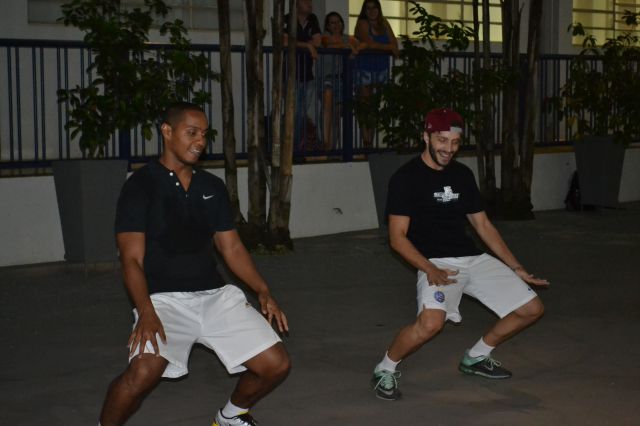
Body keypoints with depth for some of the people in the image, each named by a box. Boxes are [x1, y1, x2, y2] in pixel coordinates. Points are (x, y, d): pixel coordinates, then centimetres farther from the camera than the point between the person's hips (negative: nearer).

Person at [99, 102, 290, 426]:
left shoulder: (212, 186, 12)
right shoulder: (141, 185, -5)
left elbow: (231, 247, 15)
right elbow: (132, 259, -11)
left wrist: (263, 292, 0)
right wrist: (146, 313, -25)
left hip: (215, 294, 6)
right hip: (164, 299, -5)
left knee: (276, 365, -3)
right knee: (144, 371, -32)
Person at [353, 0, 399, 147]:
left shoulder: (383, 22, 12)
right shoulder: (362, 24, -4)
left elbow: (394, 42, 4)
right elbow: (370, 43, -17)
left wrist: (377, 46, -16)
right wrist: (389, 47, -9)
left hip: (382, 69, 4)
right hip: (365, 69, -4)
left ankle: (370, 144, 1)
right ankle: (366, 143, -3)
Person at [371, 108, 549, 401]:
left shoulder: (463, 175, 12)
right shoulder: (406, 178, -7)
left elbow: (483, 226, 18)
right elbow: (398, 237, -11)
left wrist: (516, 268, 13)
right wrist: (430, 269, -25)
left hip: (473, 258, 7)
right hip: (436, 263, -7)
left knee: (531, 308, 4)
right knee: (431, 322, -35)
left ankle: (476, 357, 25)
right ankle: (385, 369, -7)